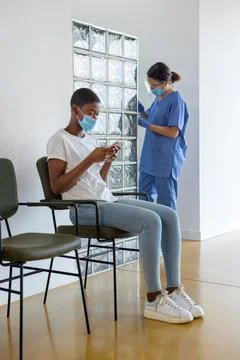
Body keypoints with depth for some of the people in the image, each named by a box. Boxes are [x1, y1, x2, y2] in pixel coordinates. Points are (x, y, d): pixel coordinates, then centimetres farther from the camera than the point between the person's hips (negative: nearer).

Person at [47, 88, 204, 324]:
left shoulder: (90, 139, 20)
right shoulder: (59, 140, -4)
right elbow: (56, 186, -13)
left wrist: (108, 161, 3)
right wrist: (89, 160, -15)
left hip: (108, 201, 8)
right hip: (85, 208, -8)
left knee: (169, 215, -8)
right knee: (150, 220, -28)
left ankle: (174, 290, -8)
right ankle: (154, 300, -21)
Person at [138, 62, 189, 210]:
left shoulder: (176, 100, -13)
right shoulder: (159, 98, 11)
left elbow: (173, 132, -18)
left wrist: (146, 125, -17)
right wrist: (141, 110, 6)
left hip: (167, 159, -9)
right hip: (150, 156, 9)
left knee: (166, 200, -1)